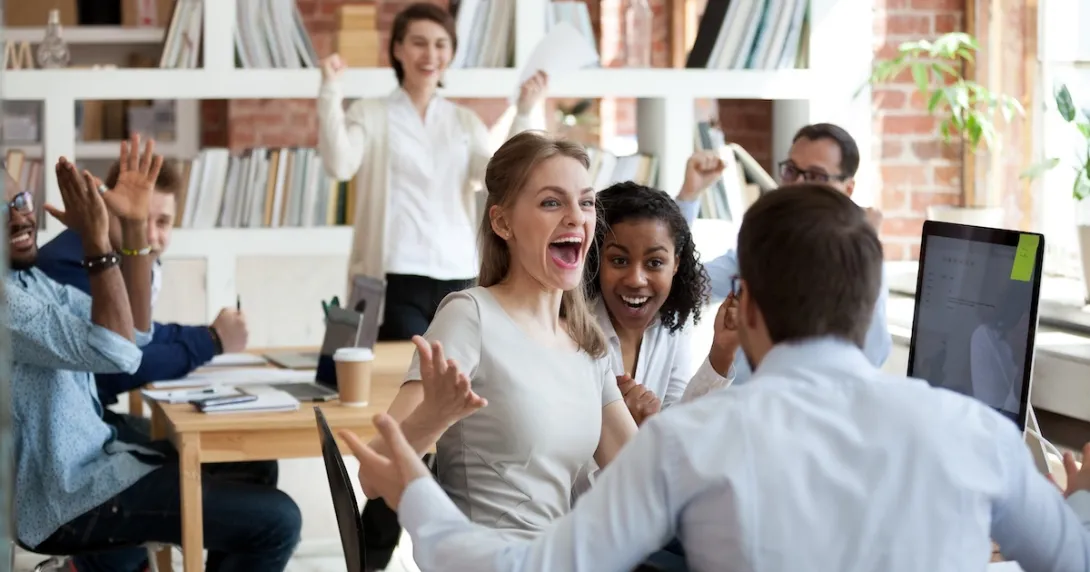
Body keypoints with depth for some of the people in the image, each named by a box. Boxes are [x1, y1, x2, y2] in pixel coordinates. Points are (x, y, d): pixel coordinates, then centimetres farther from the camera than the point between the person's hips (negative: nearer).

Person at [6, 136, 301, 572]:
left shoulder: (27, 277, 9)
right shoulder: (7, 299, -22)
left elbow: (134, 331, 8)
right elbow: (117, 352, -27)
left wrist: (134, 227, -1)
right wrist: (97, 241, -25)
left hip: (86, 461, 10)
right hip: (64, 496, -10)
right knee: (276, 520, -13)